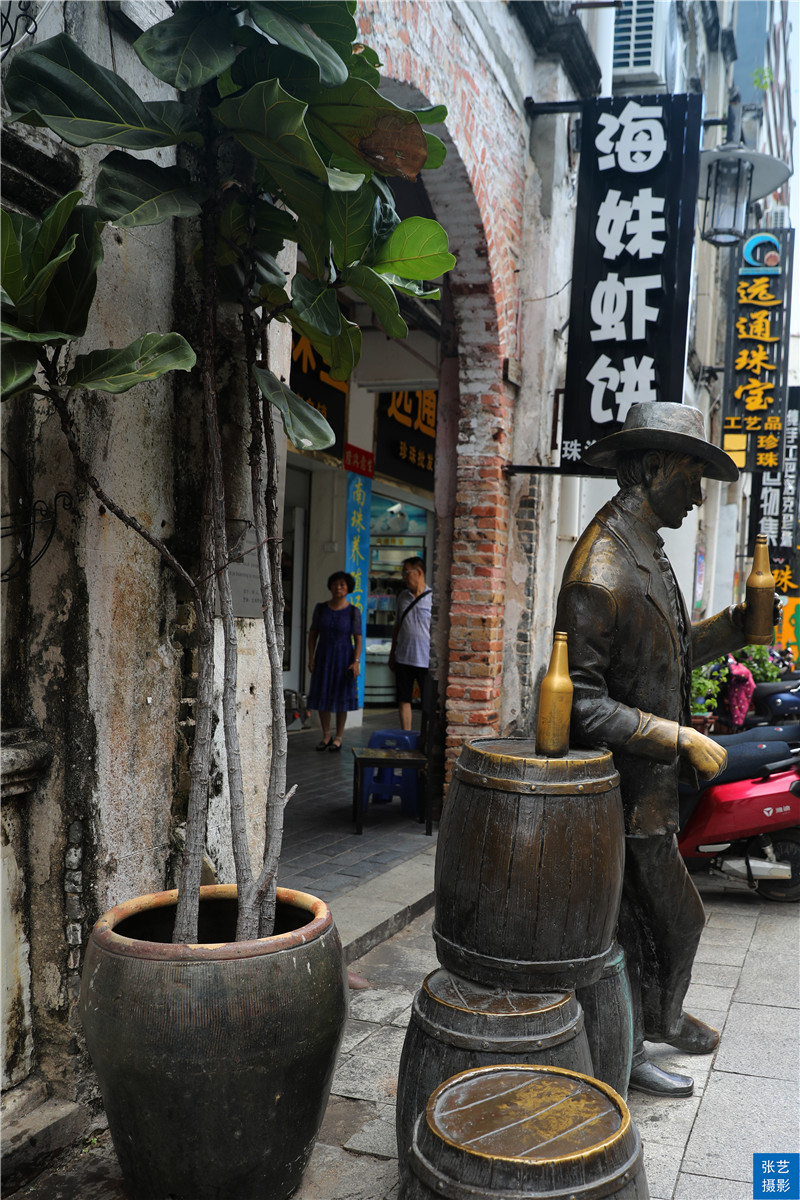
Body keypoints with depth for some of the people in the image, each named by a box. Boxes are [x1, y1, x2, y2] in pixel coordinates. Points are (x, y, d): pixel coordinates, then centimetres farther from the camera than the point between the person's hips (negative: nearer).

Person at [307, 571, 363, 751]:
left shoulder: (353, 611, -8)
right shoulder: (321, 608, -2)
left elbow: (358, 639, -7)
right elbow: (312, 634, 3)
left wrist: (356, 662, -17)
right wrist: (311, 658, -4)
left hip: (343, 658, -3)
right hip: (323, 657, 3)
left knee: (340, 698, 1)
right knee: (322, 697, 5)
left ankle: (338, 739, 14)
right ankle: (326, 736, 19)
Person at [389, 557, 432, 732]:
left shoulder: (433, 598, -7)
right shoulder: (403, 596, 11)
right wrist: (392, 653, 17)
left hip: (426, 660, -5)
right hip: (403, 658, 6)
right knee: (403, 701, 8)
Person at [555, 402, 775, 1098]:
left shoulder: (648, 550, 9)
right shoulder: (599, 572, -25)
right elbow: (581, 706, -27)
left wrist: (735, 625, 4)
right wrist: (683, 740, -25)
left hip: (657, 777, 10)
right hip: (625, 783, -10)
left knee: (667, 916, 25)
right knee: (667, 921, 6)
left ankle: (663, 1017, 48)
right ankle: (625, 1054, 27)